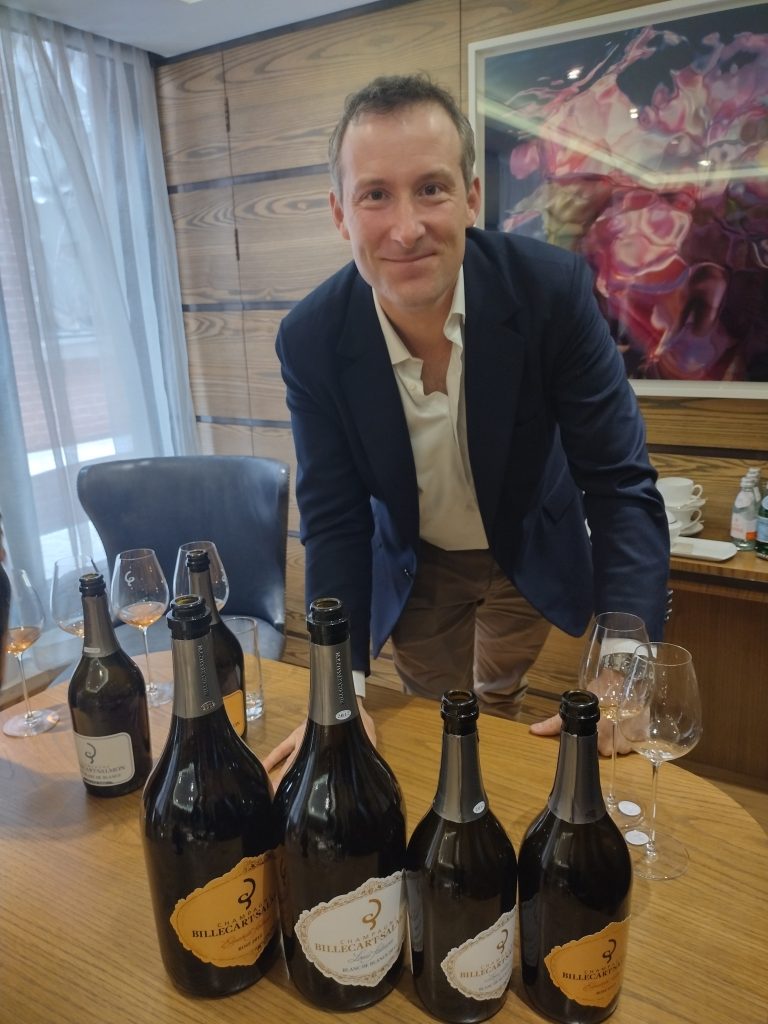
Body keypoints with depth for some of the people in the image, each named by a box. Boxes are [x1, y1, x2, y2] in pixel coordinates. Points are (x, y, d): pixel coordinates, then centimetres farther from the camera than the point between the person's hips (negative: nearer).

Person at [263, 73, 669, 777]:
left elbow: (621, 483, -24)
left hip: (532, 557, -1)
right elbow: (334, 522, -16)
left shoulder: (551, 288, -26)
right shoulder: (311, 340, -21)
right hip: (411, 571, 2)